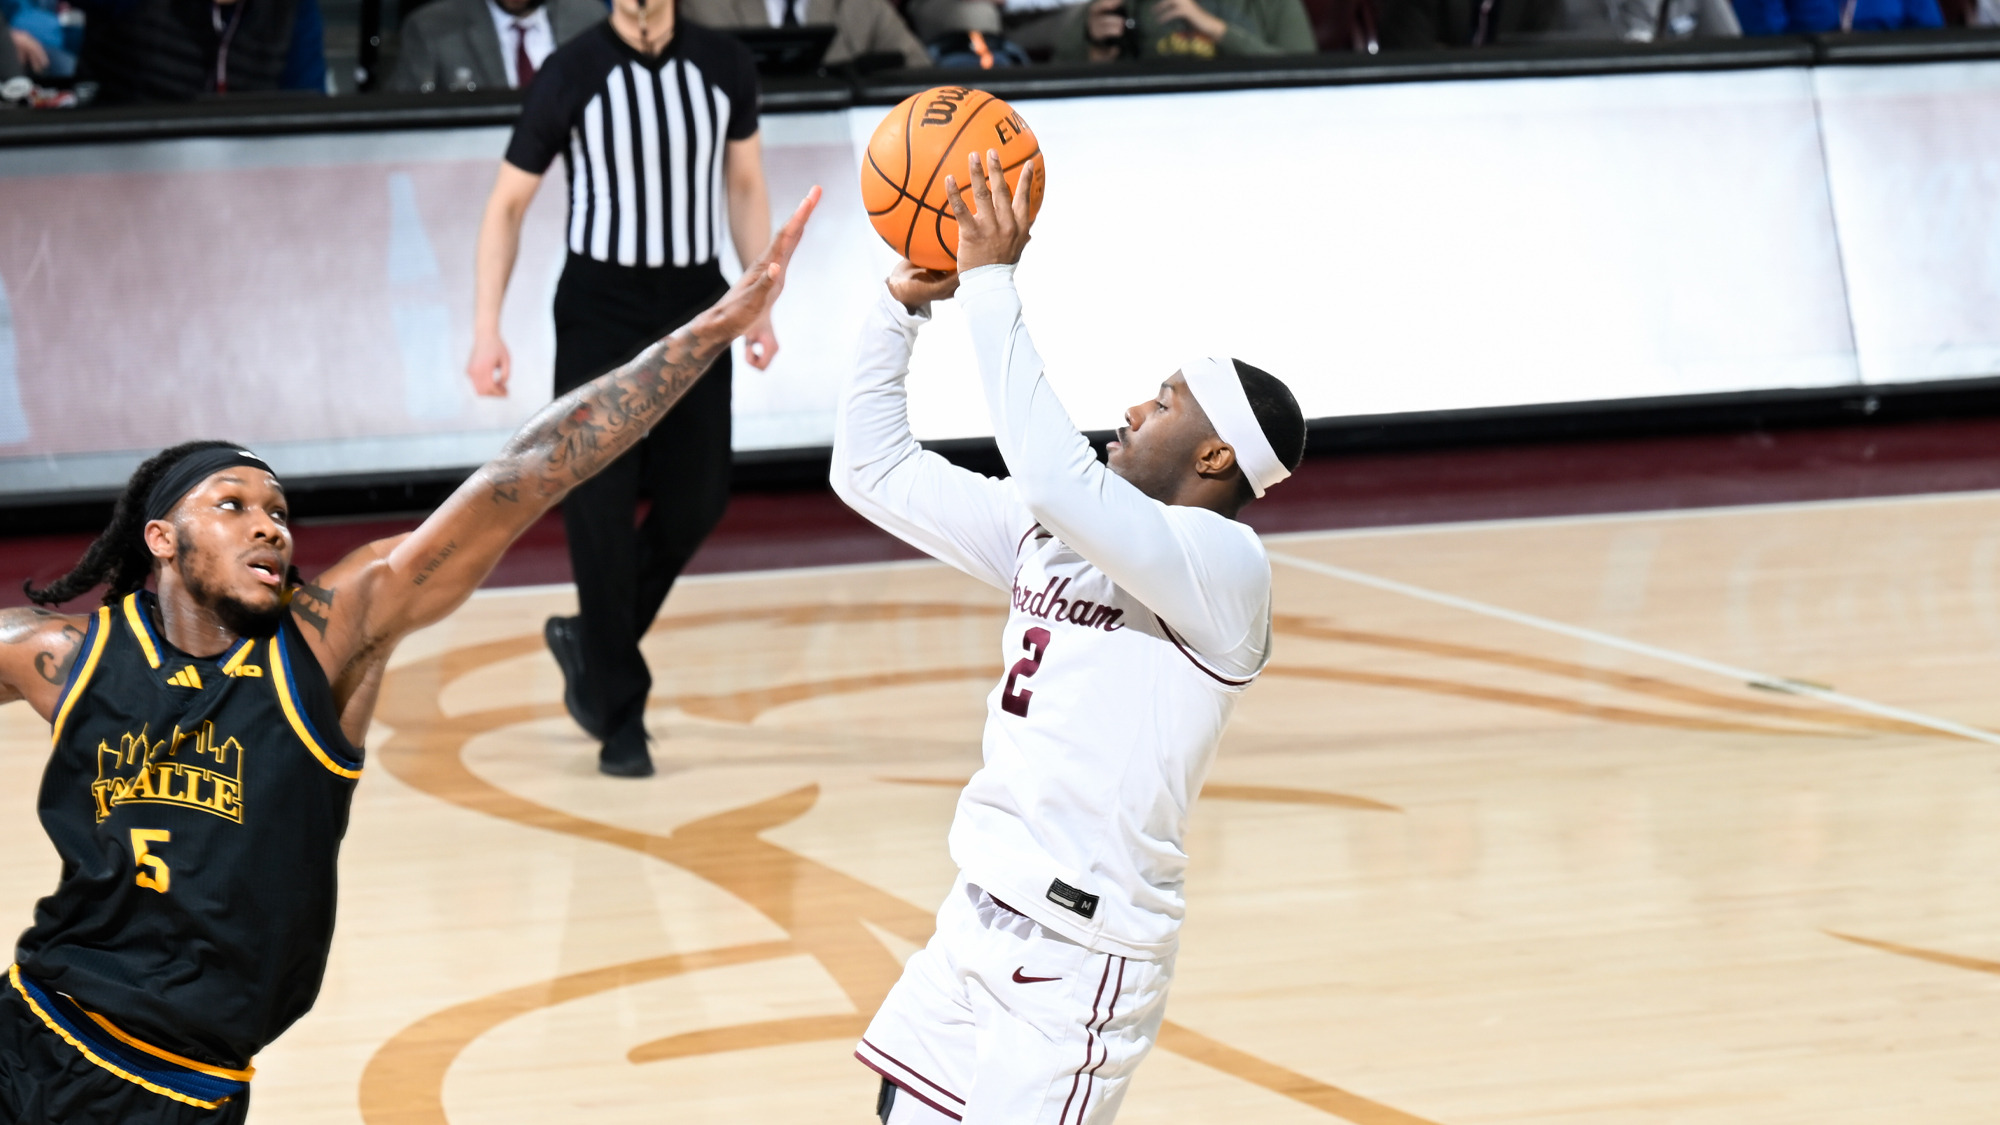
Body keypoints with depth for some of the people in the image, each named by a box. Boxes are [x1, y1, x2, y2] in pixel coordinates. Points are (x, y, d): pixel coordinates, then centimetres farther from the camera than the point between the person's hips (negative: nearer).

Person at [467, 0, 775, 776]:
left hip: (695, 305, 3)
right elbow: (507, 204, -2)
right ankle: (619, 714, 7)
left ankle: (590, 642, 27)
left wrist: (760, 305, 7)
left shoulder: (725, 67, 1)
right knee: (601, 513, -5)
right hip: (599, 310, -3)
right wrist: (486, 332, -10)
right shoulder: (571, 75, -8)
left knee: (697, 502, 3)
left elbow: (746, 187, 13)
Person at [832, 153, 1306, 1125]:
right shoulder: (1058, 532, 10)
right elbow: (874, 471, 16)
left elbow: (1053, 473, -31)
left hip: (1077, 951, -9)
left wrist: (991, 281, -25)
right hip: (982, 911, 9)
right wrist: (903, 303, 5)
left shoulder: (1222, 563, -15)